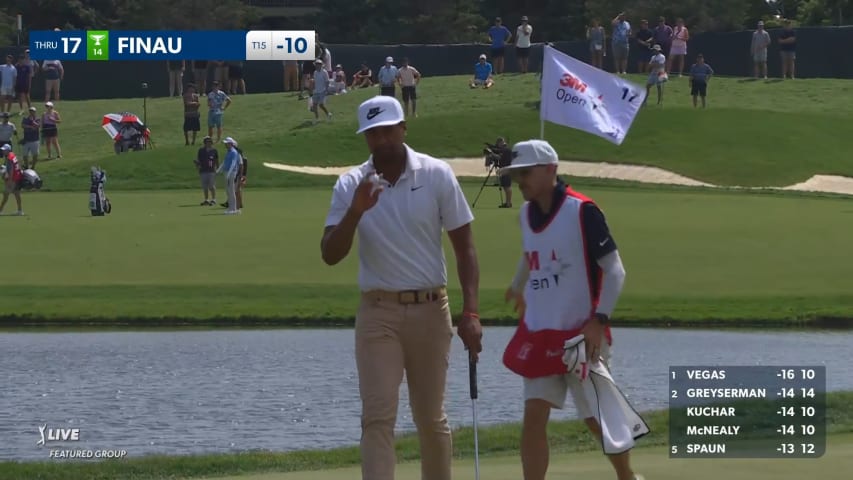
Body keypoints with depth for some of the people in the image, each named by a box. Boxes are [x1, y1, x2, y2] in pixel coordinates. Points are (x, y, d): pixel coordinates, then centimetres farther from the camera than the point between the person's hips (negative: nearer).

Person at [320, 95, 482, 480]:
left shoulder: (437, 175, -4)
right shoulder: (351, 185, -1)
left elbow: (464, 247, -1)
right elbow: (330, 256, -6)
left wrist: (471, 312, -9)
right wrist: (355, 212, -22)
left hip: (430, 309, 0)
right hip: (378, 312, 0)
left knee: (431, 417, 10)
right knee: (377, 416, -9)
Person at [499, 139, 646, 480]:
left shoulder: (582, 211, -15)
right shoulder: (527, 214, 6)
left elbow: (614, 270, -14)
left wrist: (600, 320, -19)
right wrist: (518, 287, 22)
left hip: (582, 334, -6)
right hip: (538, 334, 6)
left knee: (597, 417, 3)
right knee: (533, 418, -3)